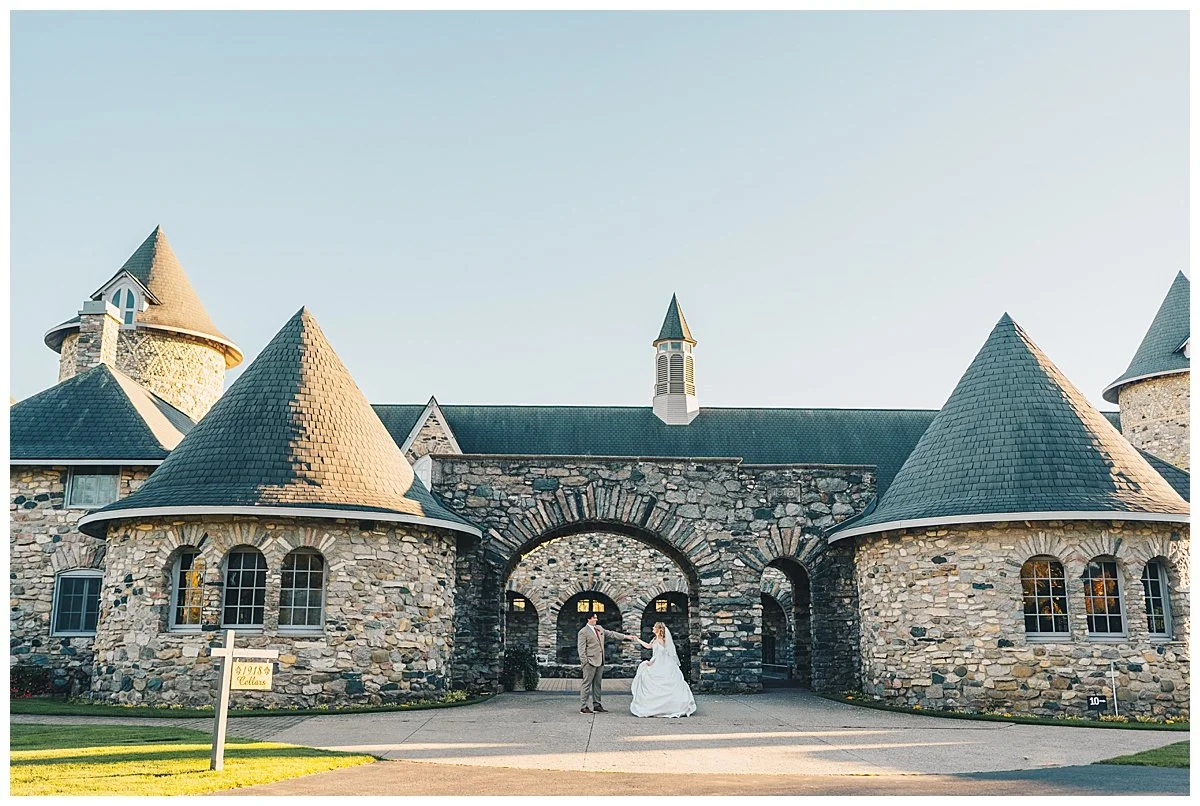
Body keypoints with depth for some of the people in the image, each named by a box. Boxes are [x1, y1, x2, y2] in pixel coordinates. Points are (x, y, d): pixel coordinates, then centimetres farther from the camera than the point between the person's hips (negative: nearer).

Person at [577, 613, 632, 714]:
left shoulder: (599, 628, 15)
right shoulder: (583, 632, -8)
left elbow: (611, 633, 21)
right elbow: (581, 649, -10)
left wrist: (625, 636, 17)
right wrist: (585, 662, -14)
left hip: (600, 661, 8)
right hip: (590, 662, -8)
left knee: (597, 684, 11)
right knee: (587, 684, -5)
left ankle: (597, 705, 18)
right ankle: (583, 707, -1)